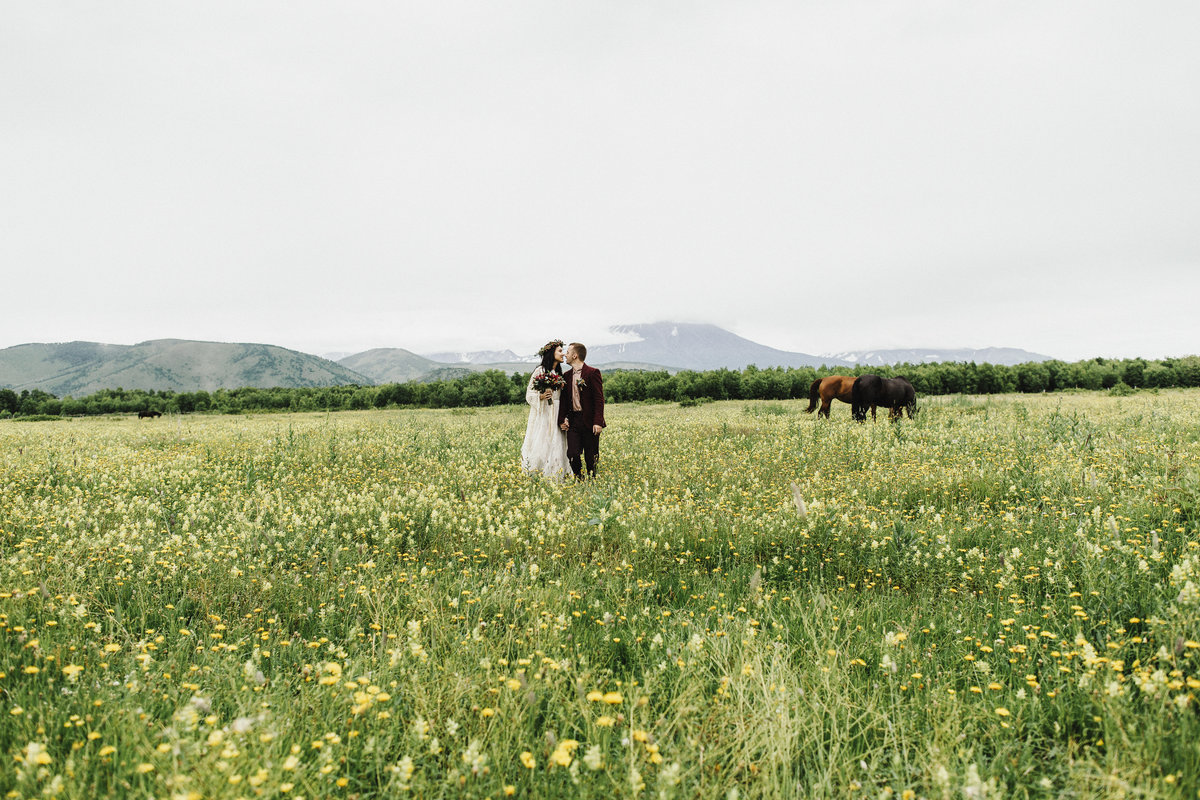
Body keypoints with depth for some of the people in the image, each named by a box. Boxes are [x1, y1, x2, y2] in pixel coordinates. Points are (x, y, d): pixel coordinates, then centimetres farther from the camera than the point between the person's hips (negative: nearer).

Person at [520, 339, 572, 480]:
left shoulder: (559, 372, 14)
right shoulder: (540, 371, -5)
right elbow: (530, 394, -3)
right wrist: (541, 396, -22)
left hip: (556, 415, 6)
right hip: (542, 414, -6)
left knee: (555, 446, 1)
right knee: (541, 446, -8)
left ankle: (554, 478, 4)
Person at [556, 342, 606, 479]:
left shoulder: (593, 373, -5)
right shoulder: (567, 375, 13)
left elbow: (599, 399, -9)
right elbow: (564, 399, 16)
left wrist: (598, 422, -16)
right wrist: (562, 419, 3)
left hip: (590, 421, -5)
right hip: (573, 421, 5)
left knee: (591, 457, 2)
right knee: (572, 454, -3)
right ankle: (579, 480, 13)